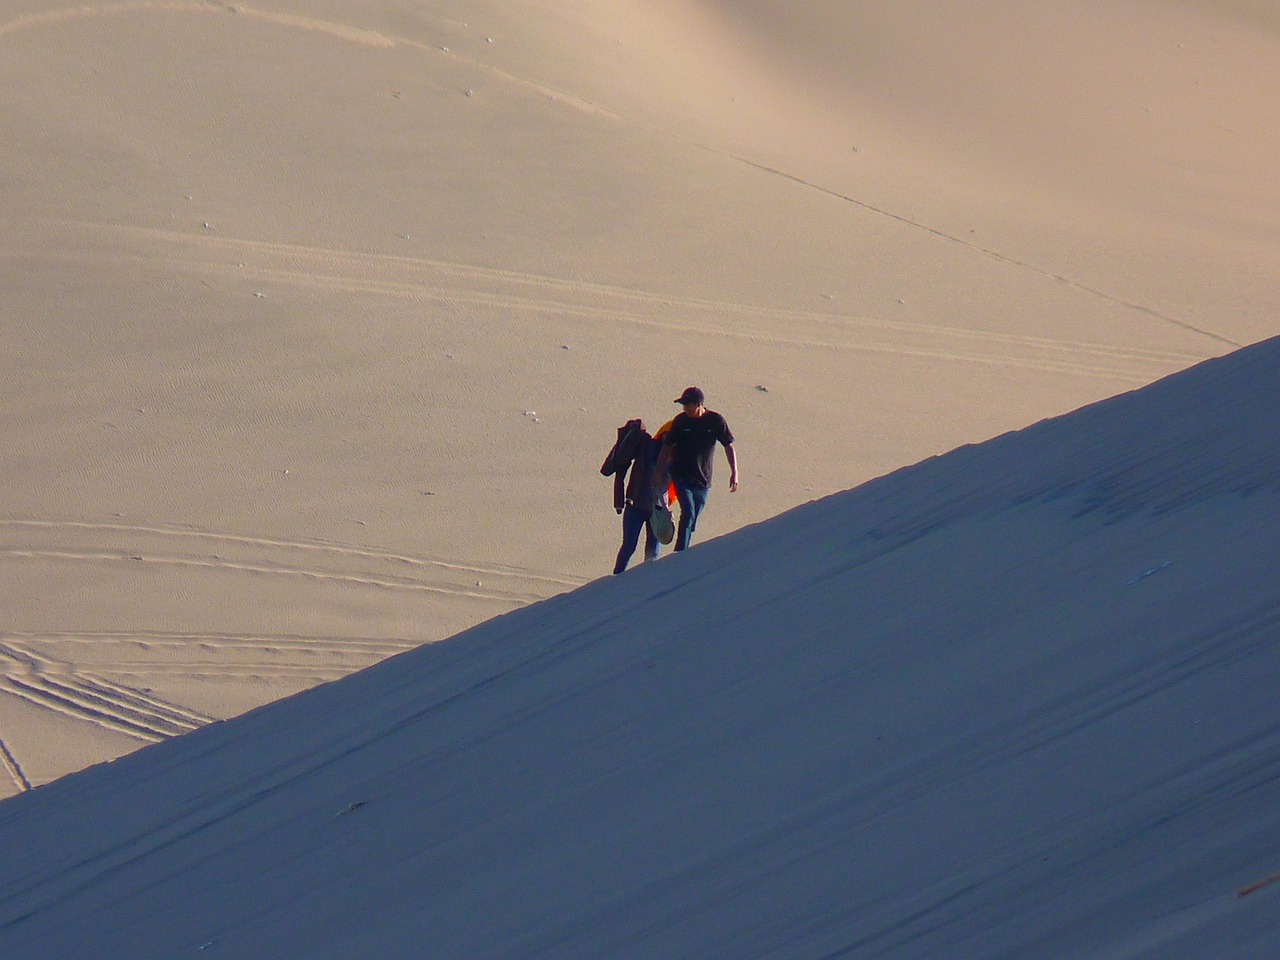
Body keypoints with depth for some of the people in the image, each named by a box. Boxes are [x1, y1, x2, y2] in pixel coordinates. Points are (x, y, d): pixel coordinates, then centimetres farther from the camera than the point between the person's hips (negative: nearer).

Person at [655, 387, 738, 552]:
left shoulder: (715, 420, -6)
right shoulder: (680, 420, -6)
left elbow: (728, 446, 0)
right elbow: (667, 446, 3)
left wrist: (734, 473, -5)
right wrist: (659, 471, 0)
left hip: (702, 480, 2)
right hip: (681, 475, -2)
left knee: (692, 520, 9)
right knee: (688, 513, -18)